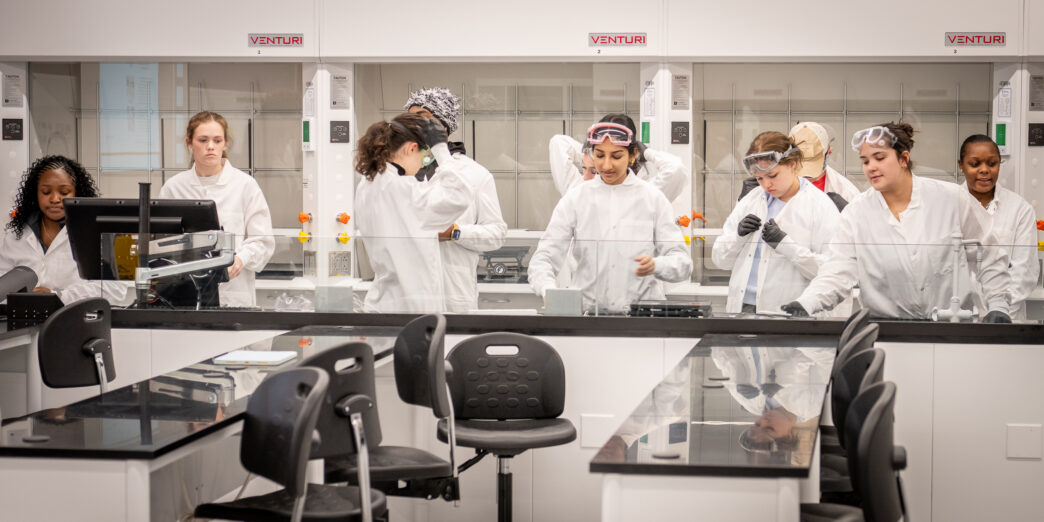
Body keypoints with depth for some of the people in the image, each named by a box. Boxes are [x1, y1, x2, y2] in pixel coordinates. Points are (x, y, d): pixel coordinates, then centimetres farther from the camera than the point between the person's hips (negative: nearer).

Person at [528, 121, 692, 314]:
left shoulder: (653, 199, 6)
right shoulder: (575, 199, 7)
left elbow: (682, 261, 3)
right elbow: (544, 257, 2)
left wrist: (655, 266, -19)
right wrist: (548, 289, -20)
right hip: (588, 312, 0)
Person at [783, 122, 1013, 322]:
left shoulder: (951, 198, 1)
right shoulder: (856, 213, 2)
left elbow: (990, 258, 10)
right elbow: (837, 272, -6)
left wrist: (997, 307, 1)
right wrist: (804, 304, -23)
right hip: (887, 327, 1)